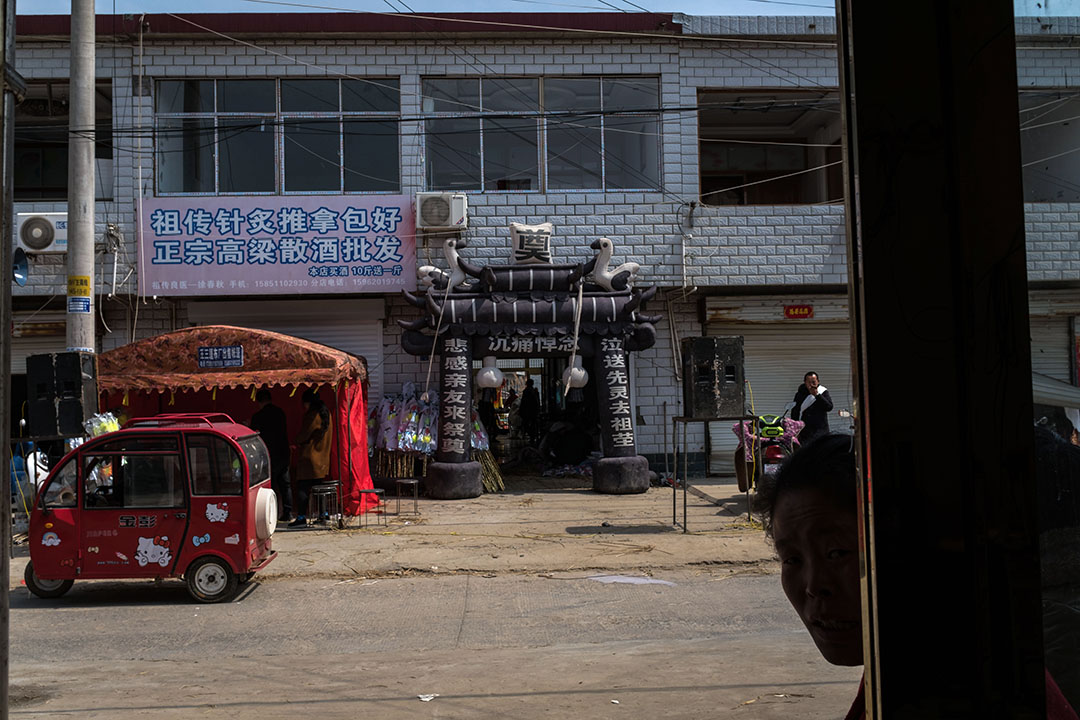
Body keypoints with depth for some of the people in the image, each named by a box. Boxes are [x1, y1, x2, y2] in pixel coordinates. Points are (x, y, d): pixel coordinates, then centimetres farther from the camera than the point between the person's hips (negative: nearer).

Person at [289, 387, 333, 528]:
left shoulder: (312, 415, -15)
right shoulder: (326, 413, 11)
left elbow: (304, 435, -13)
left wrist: (297, 443, 10)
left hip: (309, 457, -9)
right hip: (323, 457, 9)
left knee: (302, 487, -7)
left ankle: (301, 517, -11)